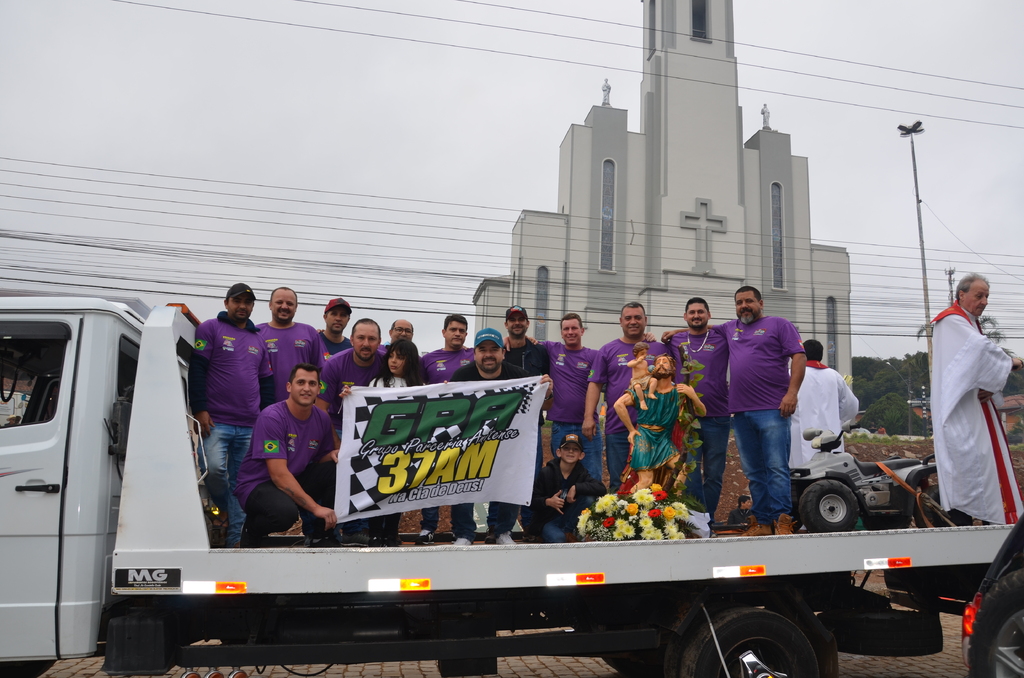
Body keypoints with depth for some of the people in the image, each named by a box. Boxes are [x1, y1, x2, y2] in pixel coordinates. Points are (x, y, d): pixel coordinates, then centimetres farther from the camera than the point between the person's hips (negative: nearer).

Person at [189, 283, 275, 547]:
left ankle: (236, 538, 10)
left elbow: (266, 381, 21)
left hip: (250, 427, 4)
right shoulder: (211, 328, 4)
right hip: (216, 421, -4)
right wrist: (199, 409, -11)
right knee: (215, 468, -22)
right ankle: (227, 513, 6)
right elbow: (196, 369, -4)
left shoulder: (258, 339, 18)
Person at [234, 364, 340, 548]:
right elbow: (279, 474, -26)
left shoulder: (322, 418, -2)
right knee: (286, 511, -37)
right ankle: (252, 530, -1)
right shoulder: (271, 417, -21)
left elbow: (322, 460, 12)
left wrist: (333, 455, -14)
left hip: (296, 480, 7)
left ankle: (322, 536, -1)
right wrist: (315, 507, -29)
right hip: (258, 484, -6)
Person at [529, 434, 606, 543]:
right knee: (557, 538, -37)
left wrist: (576, 488, -28)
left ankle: (567, 531, -8)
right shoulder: (546, 472, -10)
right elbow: (532, 501, -9)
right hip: (546, 521, -4)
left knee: (589, 498, -19)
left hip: (569, 520, 4)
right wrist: (547, 501, -29)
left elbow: (601, 488, -20)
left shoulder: (581, 473, -3)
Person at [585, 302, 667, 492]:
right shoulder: (608, 350, 6)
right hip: (617, 428, 0)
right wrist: (589, 416, -8)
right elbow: (595, 384, 2)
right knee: (618, 484, 5)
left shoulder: (659, 349, 9)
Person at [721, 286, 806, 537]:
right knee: (753, 473, 7)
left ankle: (781, 521, -5)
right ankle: (761, 522, 12)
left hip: (772, 410, -5)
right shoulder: (730, 328, 21)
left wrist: (792, 392, -14)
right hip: (740, 413, 5)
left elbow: (799, 356, -3)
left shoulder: (779, 325, 7)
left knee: (777, 468, -8)